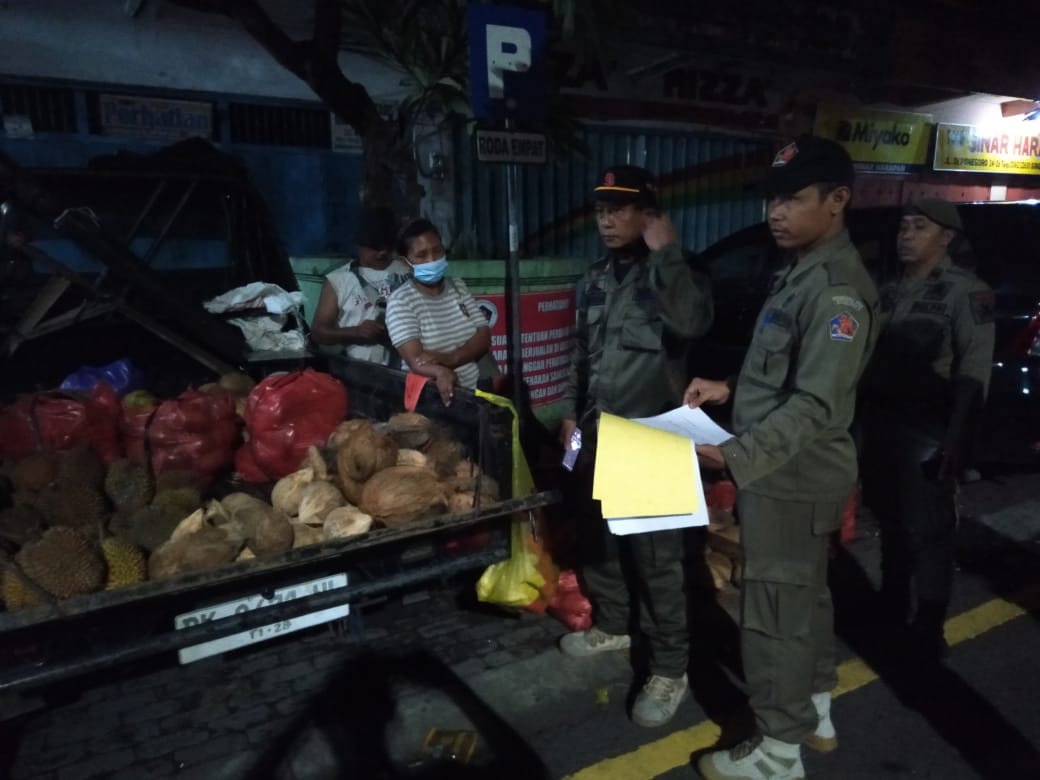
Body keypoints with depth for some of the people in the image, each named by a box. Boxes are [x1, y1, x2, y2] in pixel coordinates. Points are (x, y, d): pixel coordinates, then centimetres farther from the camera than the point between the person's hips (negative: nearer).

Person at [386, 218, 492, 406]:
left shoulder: (458, 287, 10)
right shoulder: (400, 301, -6)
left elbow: (484, 338, 2)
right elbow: (415, 360, -18)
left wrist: (451, 358, -17)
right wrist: (441, 372, -40)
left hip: (473, 391, 5)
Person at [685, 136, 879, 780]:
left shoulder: (838, 288, -20)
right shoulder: (801, 272, 10)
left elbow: (816, 404, -27)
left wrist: (734, 455, -35)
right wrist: (730, 389, 8)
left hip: (793, 479, -10)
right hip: (790, 473, 10)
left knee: (777, 610, 3)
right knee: (805, 595, 21)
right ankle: (815, 713, 40)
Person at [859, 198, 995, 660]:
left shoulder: (966, 292, -7)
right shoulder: (890, 291, 12)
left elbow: (973, 374, -13)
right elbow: (874, 357, 10)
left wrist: (956, 439, -18)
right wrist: (866, 420, 6)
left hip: (928, 431, -6)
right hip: (883, 423, 6)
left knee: (928, 530, 3)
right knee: (891, 519, 17)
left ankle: (928, 626, 18)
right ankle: (892, 604, 34)